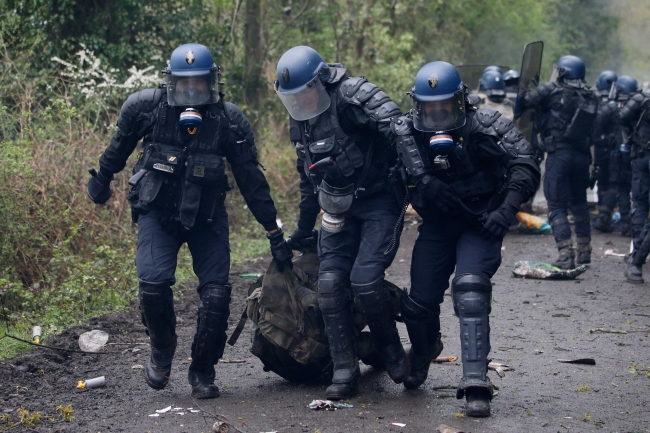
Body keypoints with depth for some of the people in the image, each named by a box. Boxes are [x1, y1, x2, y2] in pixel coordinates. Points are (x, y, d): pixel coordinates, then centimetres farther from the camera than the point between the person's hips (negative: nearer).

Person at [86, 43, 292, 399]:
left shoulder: (229, 120, -12)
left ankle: (202, 371, 12)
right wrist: (102, 180, 23)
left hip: (207, 216, 1)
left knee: (216, 293, -9)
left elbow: (251, 180, -6)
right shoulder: (146, 107, -11)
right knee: (153, 283, -19)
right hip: (157, 212, 0)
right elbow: (120, 146, 9)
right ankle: (161, 349, 11)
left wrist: (275, 233, -5)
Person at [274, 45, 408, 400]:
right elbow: (307, 177, 22)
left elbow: (391, 122, -33)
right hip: (339, 209, 7)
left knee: (365, 279, -18)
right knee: (330, 283, -5)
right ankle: (345, 371, 3)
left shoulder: (351, 95, -17)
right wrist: (303, 228, 27)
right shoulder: (300, 120, 9)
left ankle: (391, 350, 10)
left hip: (380, 201, -7)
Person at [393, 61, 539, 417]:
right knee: (420, 301, 5)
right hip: (437, 224, 4)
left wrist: (507, 209, -33)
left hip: (480, 224, -3)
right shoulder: (408, 132, -9)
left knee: (470, 288, -25)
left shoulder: (484, 126, -18)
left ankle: (476, 385, -25)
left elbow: (525, 165, -22)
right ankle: (422, 354, 42)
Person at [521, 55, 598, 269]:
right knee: (579, 202, 21)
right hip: (582, 154, 5)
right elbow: (590, 128, 12)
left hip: (559, 154, -5)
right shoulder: (590, 97, 7)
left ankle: (566, 254, -12)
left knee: (557, 205, -2)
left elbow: (525, 101, -7)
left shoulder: (552, 91, -9)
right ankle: (584, 250, 27)